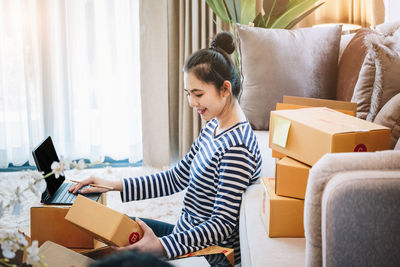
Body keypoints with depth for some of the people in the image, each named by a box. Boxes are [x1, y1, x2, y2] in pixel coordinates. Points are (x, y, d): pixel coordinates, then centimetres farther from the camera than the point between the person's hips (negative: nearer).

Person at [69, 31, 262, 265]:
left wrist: (162, 246, -38)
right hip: (189, 235, 9)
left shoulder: (236, 148, -26)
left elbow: (223, 225, -28)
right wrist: (114, 185, 2)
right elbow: (176, 179, 9)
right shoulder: (213, 128, 4)